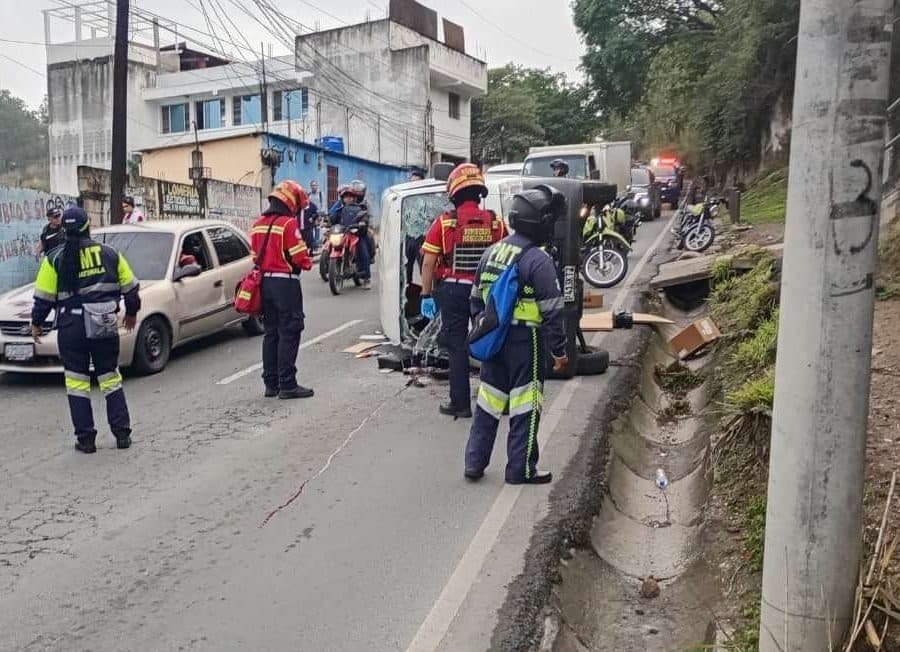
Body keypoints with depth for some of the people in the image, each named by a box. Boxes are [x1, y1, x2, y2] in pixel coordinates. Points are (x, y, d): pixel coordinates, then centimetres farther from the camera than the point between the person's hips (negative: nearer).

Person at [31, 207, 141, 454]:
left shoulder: (55, 259, -2)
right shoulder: (110, 253, 3)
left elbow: (44, 296, 0)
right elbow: (130, 287, 8)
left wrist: (36, 323, 14)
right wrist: (131, 313, 24)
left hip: (71, 327, -2)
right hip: (105, 325, 2)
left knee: (77, 381, 7)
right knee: (110, 378, 11)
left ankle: (85, 438, 9)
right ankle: (122, 434, 11)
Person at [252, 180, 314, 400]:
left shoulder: (258, 225, 11)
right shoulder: (288, 223, -13)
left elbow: (256, 256, 14)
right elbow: (300, 257, -14)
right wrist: (308, 263, 5)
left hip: (265, 281, 8)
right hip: (285, 282, -8)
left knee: (271, 332, 13)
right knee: (289, 333, -4)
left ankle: (271, 383, 17)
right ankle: (287, 385, -3)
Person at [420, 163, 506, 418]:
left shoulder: (445, 222, -8)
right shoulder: (495, 222, -1)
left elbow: (428, 262, -8)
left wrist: (426, 295, -1)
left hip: (453, 291, -2)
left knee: (457, 345, 6)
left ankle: (460, 404, 10)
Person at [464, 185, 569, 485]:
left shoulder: (492, 252, 8)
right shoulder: (538, 260, -16)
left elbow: (477, 299, 15)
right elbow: (552, 313, -15)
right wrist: (560, 351, -7)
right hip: (524, 342, -7)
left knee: (489, 399, 15)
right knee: (525, 405, 4)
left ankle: (474, 462, 20)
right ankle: (521, 469, 12)